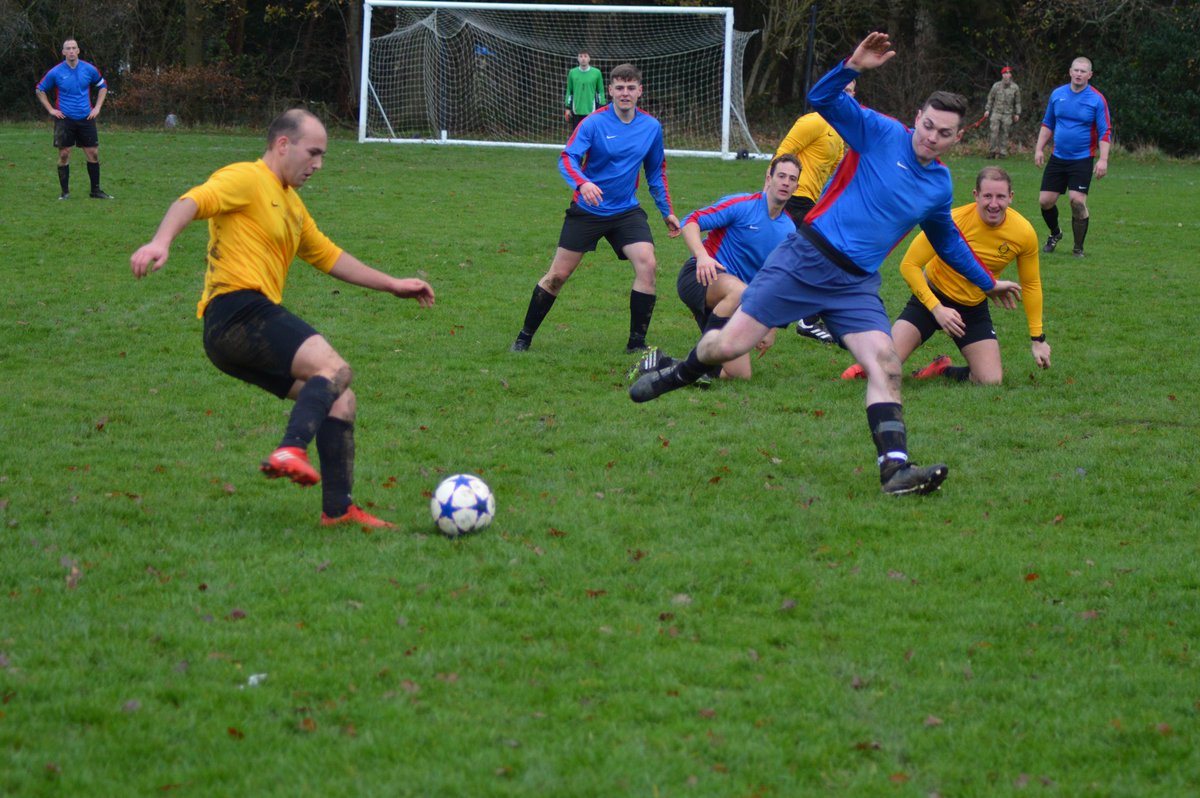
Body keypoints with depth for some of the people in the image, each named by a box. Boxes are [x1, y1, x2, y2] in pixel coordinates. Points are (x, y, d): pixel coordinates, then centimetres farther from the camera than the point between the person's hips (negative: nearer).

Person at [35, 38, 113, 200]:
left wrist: (97, 107, 8)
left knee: (93, 153, 1)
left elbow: (102, 86, 17)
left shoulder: (89, 70, 1)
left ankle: (96, 190, 11)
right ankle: (65, 192, 6)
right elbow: (39, 90, 9)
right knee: (64, 155, -2)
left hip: (86, 119, 2)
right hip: (64, 119, -2)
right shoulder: (56, 72, -4)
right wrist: (51, 109, 1)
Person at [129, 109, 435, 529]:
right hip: (238, 309, -10)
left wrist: (392, 284, 39)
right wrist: (160, 242, -38)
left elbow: (328, 256, 39)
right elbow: (193, 202, -18)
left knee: (340, 399, 8)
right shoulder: (246, 179, -1)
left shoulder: (291, 203, 29)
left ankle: (337, 509, 7)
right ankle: (291, 450, -45)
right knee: (334, 368, -26)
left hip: (258, 321, 10)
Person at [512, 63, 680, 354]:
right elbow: (567, 159, -20)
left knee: (647, 264, -19)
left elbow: (656, 172, 13)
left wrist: (667, 212, 13)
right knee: (558, 275, 1)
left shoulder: (651, 127, 0)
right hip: (586, 210, -2)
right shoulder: (594, 123, -12)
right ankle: (524, 337, 17)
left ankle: (637, 343, -8)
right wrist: (582, 183, -40)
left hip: (626, 211, 2)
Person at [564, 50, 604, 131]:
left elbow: (600, 91, 4)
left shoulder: (596, 73, 0)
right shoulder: (572, 73, 4)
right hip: (576, 111, 1)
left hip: (591, 110, -1)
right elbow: (569, 91, 10)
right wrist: (567, 108, 6)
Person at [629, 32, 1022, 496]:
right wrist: (854, 67, -29)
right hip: (806, 260, -4)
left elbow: (948, 242, 32)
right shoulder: (880, 133, -3)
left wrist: (987, 283, 39)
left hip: (857, 285, 4)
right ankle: (678, 374, 25)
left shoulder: (940, 186, 13)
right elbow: (822, 100, -12)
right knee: (729, 345, -6)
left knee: (886, 366, -16)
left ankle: (895, 468, -22)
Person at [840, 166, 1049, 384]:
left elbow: (1031, 284, 1)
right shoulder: (952, 222, -26)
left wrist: (1037, 339, 1)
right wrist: (937, 309, -28)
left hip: (975, 308, 3)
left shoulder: (1024, 232, -15)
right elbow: (909, 265, -20)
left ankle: (943, 370, 19)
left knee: (991, 380, -13)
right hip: (931, 297, -3)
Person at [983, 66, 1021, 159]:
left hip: (1008, 114, 0)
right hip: (996, 112, 0)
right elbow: (990, 98, 10)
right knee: (993, 132, -9)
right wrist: (987, 110, 3)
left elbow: (1017, 102, 10)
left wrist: (1017, 114, 6)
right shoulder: (996, 86, 5)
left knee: (1004, 134, 0)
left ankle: (1003, 153, 6)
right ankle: (992, 151, -1)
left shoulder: (1015, 87, 5)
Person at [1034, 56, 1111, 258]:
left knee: (1077, 201, -15)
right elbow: (1047, 124, 17)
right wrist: (1039, 148, 9)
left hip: (1082, 160, -4)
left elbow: (1105, 132, -7)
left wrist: (1103, 159, -16)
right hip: (1057, 158, 4)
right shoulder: (1057, 94, 5)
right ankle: (1055, 233, 30)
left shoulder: (1097, 100, -6)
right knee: (1045, 200, 0)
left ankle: (1078, 248, 2)